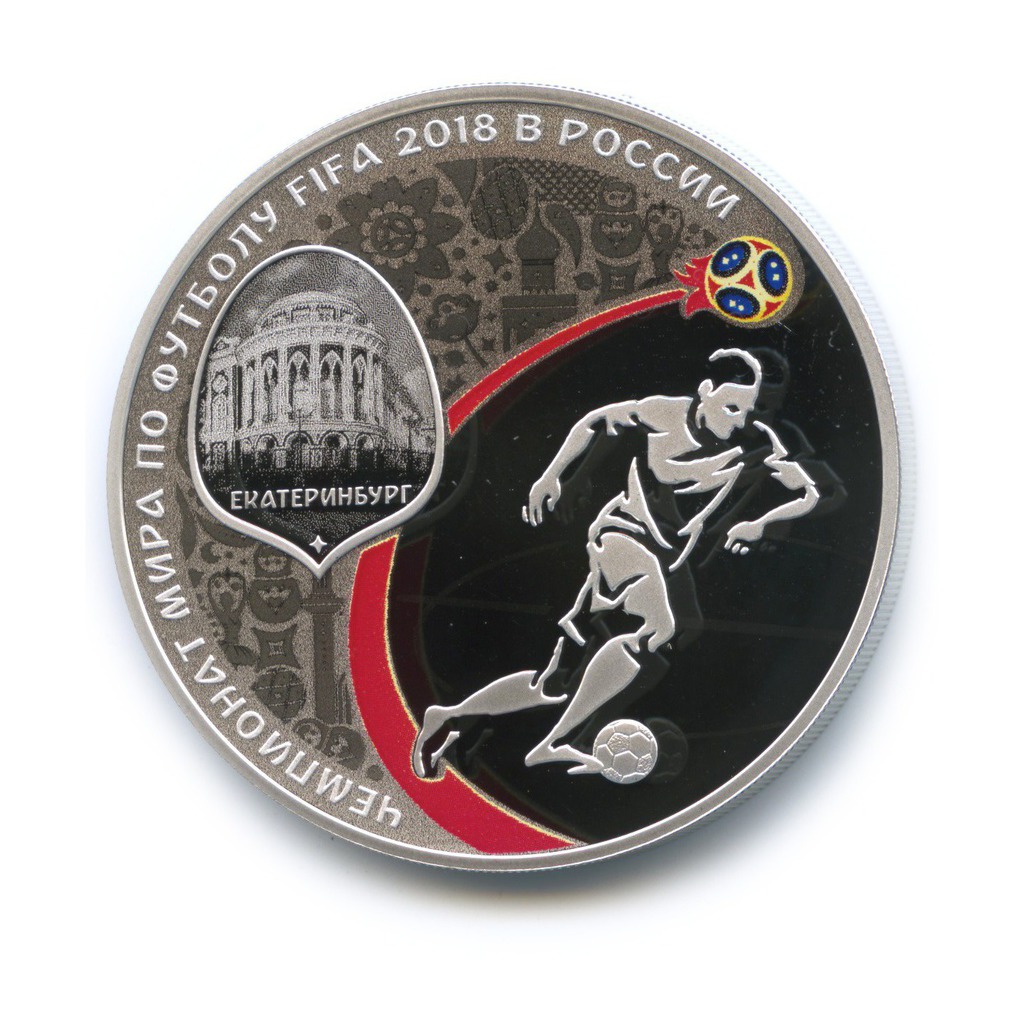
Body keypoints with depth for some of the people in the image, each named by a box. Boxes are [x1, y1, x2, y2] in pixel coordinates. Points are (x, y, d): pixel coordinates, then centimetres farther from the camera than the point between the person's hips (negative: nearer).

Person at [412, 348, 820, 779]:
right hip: (622, 536, -5)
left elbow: (809, 494, 0)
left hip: (666, 562, 5)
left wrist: (759, 523, -16)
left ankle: (449, 716, 24)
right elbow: (596, 420, 6)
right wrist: (550, 476, 7)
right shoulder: (667, 413, -8)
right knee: (656, 627, -36)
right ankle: (548, 747, -29)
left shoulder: (755, 441, -1)